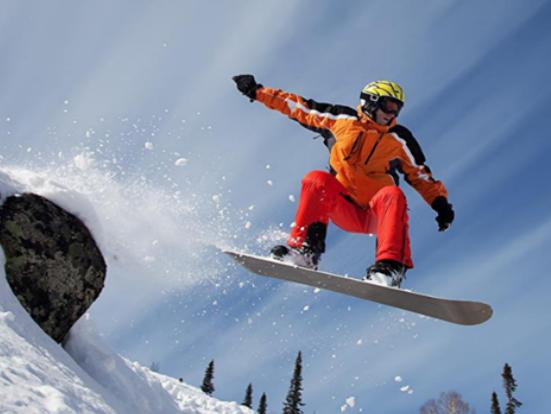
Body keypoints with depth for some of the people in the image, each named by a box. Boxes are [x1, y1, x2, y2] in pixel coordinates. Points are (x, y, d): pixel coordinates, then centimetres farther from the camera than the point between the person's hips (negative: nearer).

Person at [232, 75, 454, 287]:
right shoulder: (341, 119, 5)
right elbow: (299, 107, 9)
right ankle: (304, 252, -28)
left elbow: (421, 176, 14)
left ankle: (389, 268, -43)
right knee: (316, 180, -25)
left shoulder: (400, 140, 7)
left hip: (376, 214, 0)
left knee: (392, 195, -32)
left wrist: (440, 203, -3)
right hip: (343, 209, 1)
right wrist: (257, 91, 9)